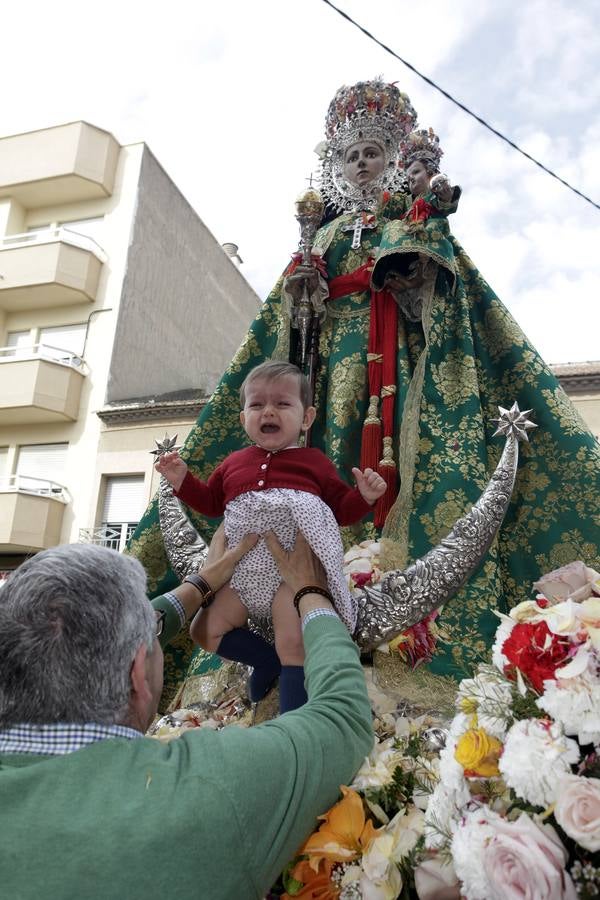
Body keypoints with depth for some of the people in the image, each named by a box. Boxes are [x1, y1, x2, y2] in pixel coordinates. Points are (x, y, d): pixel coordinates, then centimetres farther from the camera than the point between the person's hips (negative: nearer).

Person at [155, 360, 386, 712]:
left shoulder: (315, 461, 6)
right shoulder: (233, 464, 16)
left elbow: (342, 509, 10)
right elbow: (210, 501, 27)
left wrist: (364, 496, -10)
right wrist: (182, 479, 13)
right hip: (246, 574, 6)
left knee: (293, 646, -18)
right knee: (205, 629, 4)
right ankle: (271, 660, 15)